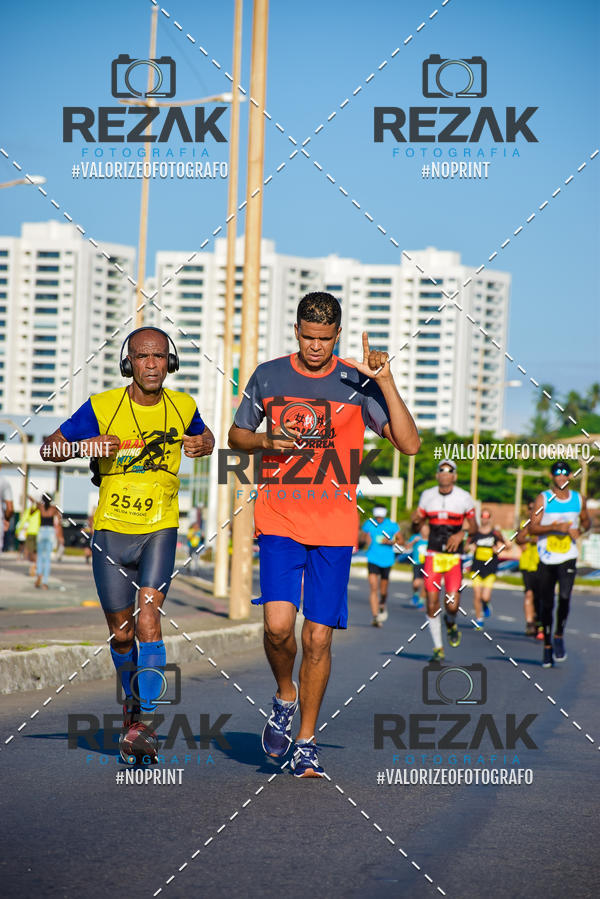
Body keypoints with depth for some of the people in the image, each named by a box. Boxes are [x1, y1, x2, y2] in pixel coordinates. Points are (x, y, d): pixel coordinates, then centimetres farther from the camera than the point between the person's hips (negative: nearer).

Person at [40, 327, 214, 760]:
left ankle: (143, 721, -18)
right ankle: (133, 703, 34)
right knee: (121, 633, 8)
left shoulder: (183, 407, -2)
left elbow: (204, 435, 21)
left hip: (160, 529, 0)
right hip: (112, 530, 0)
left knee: (148, 619, -18)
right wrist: (85, 446, -24)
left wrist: (204, 443, -4)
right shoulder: (101, 407, -8)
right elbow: (49, 448, -3)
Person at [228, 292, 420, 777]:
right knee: (278, 624, -16)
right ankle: (285, 696, 14)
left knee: (318, 636, 0)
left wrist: (386, 383, -17)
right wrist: (266, 441, -6)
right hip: (279, 520, 0)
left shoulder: (357, 382, 1)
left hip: (335, 527, 0)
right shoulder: (269, 376, 4)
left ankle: (307, 740, 15)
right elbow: (236, 435, 16)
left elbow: (409, 443, -6)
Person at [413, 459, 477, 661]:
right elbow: (419, 518, 16)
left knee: (452, 605, -11)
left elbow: (473, 526, 7)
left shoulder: (464, 498, -1)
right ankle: (438, 648, 10)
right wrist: (416, 519, -8)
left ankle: (451, 623, 27)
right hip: (433, 555, 2)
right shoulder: (427, 495, 5)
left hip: (454, 557, -2)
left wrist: (461, 534, -14)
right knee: (432, 604, -4)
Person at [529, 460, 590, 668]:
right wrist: (555, 527, -20)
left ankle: (559, 636, 1)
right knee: (547, 604, 4)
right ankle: (547, 645, 18)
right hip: (547, 559, -1)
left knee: (565, 596, -20)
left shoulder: (579, 500, 6)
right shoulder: (543, 499, -3)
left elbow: (586, 521, 22)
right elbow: (532, 528, -7)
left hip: (568, 557, 1)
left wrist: (580, 530, 0)